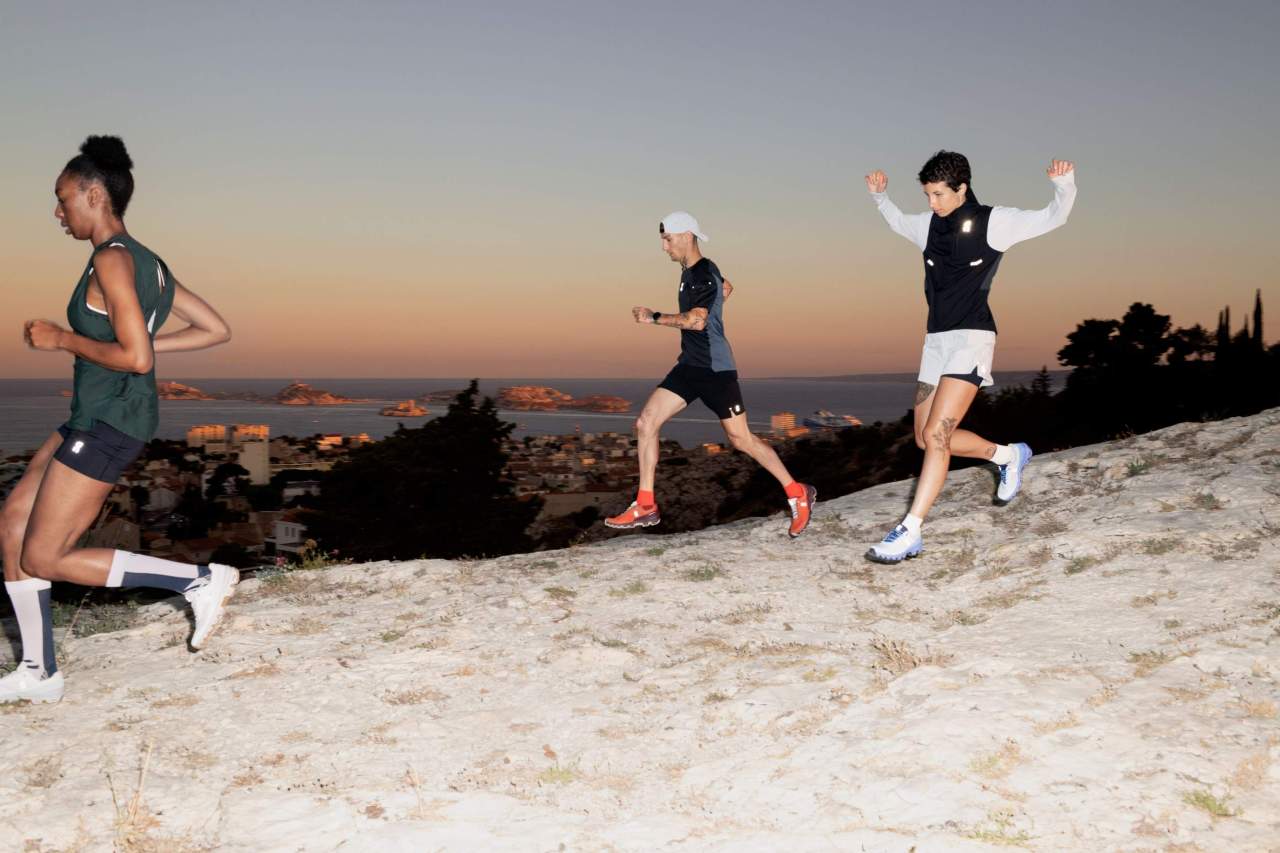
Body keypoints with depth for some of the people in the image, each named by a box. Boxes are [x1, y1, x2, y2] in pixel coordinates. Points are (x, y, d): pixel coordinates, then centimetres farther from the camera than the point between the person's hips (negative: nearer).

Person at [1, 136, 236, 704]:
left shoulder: (112, 260, -15)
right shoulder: (145, 262, 12)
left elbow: (135, 358, -24)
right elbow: (215, 330, 14)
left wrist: (63, 339, -12)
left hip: (110, 422, -10)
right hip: (94, 418, 10)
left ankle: (201, 580, -2)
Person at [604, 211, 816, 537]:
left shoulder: (702, 274, -15)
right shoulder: (691, 271, 14)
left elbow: (696, 320, -30)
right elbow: (726, 288, 34)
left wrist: (653, 317, -21)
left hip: (715, 370, -9)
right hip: (690, 366, 9)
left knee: (741, 439, -6)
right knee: (645, 423, 0)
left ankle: (798, 495, 9)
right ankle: (645, 507, 4)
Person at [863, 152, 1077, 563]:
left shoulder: (992, 222, -5)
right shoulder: (928, 225, 11)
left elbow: (1053, 217, -5)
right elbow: (897, 221, 33)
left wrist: (1064, 183, -22)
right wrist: (880, 195, 18)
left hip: (972, 338, -7)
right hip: (936, 340, 7)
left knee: (935, 435, -18)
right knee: (927, 438, 9)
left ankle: (910, 531, -16)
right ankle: (1008, 455, 30)